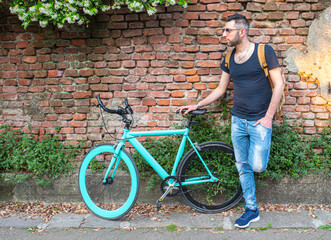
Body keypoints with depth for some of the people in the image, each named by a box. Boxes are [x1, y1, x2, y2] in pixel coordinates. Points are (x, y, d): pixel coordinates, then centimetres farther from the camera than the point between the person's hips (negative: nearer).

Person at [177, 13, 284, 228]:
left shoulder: (264, 51, -9)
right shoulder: (229, 59, 6)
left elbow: (279, 85, -8)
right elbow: (221, 89, 16)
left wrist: (268, 117, -13)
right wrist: (197, 105, 11)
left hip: (260, 120, -5)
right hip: (238, 120, 5)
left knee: (257, 166, -9)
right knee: (243, 167, 7)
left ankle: (261, 148, 26)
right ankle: (252, 210, 20)